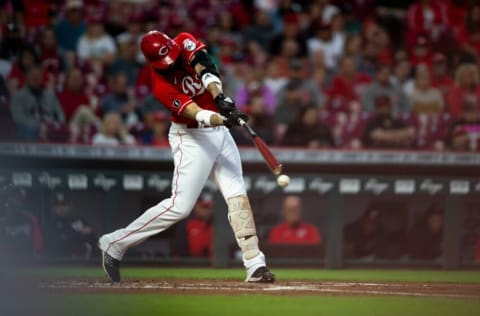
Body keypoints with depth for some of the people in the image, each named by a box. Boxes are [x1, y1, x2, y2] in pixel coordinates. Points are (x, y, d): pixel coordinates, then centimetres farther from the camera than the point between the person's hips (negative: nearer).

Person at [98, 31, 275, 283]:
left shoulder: (184, 43, -8)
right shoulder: (160, 84, -22)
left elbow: (205, 69, -24)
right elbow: (193, 112, -32)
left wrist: (219, 97, -42)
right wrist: (222, 119, -50)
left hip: (219, 130, 6)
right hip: (191, 138, -6)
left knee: (237, 195, -2)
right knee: (180, 206, -11)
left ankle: (255, 264, -3)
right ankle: (115, 244, -1)